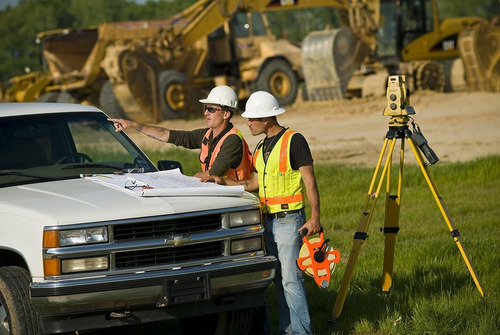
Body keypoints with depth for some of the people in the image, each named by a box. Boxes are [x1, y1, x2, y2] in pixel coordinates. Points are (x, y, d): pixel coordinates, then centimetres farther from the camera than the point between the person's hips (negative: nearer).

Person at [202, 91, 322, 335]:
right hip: (268, 220, 8)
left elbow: (310, 182, -12)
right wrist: (224, 182, 12)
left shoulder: (294, 141, -10)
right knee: (279, 279, 9)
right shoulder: (261, 147, 15)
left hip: (289, 219, -8)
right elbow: (255, 184, 22)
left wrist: (315, 216, -18)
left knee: (290, 278, -11)